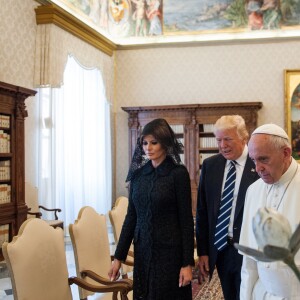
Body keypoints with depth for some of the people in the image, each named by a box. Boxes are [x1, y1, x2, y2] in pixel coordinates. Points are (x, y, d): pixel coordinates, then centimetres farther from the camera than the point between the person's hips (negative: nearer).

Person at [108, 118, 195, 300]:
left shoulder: (178, 173, -9)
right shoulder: (138, 174, 4)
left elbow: (186, 220, -9)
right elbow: (131, 217, 7)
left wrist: (187, 263, -11)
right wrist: (119, 257, 6)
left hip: (170, 252, -4)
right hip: (142, 250, 5)